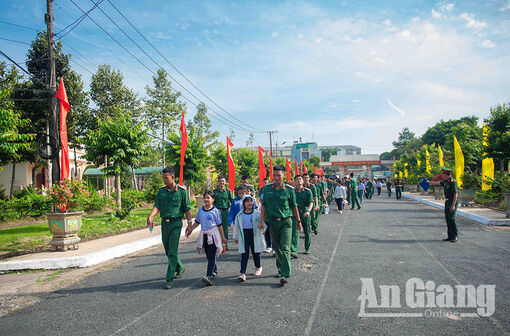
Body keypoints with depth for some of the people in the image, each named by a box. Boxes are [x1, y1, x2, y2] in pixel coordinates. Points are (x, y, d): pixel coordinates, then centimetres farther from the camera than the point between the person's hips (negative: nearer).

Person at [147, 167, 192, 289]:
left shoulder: (182, 191, -5)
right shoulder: (161, 191, 7)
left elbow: (187, 209, -2)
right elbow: (157, 206, -1)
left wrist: (189, 223, -5)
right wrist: (150, 216, -20)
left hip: (176, 223, -5)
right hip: (164, 223, 5)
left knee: (172, 251, -10)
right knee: (168, 250, 15)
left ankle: (170, 279, -5)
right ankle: (180, 268, 38)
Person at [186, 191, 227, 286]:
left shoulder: (215, 211, -6)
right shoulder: (200, 210, 8)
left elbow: (219, 225, -2)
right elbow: (197, 222, 17)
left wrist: (223, 237, 1)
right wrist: (190, 230, 7)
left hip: (213, 235, -5)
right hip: (204, 235, 5)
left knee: (212, 256, -9)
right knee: (208, 256, 15)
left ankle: (209, 276, -17)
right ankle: (214, 271, 34)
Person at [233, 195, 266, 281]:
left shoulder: (257, 213, -1)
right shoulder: (239, 215, 5)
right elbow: (236, 226, 14)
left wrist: (262, 228, -18)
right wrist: (236, 237, 17)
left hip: (255, 235, 0)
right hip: (244, 235, 1)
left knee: (256, 253, 11)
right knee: (244, 254, -4)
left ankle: (258, 267, 37)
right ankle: (242, 273, -4)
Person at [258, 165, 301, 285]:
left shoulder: (289, 189, -4)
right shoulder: (267, 188, 3)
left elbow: (294, 207, 4)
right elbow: (264, 206, 8)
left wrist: (298, 221, 11)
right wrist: (261, 220, 1)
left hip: (286, 222, -3)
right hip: (273, 221, 3)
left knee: (285, 248, -10)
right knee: (277, 247, 14)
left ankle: (285, 274, -10)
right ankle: (281, 269, 32)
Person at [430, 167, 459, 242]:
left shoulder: (453, 181, -18)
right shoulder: (446, 181, 8)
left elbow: (456, 194, -21)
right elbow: (437, 183, 27)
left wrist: (453, 205, -24)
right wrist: (428, 182, 39)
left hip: (453, 201, -9)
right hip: (447, 201, 9)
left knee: (451, 218, -11)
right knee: (447, 218, 8)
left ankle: (455, 236, 0)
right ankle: (450, 236, 13)